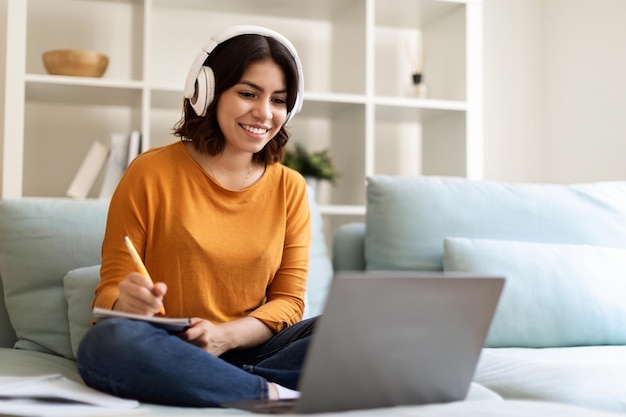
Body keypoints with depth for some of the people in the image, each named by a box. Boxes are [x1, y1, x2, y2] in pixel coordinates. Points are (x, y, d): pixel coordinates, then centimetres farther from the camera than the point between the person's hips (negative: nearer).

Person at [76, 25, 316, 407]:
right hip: (164, 349, -2)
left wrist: (226, 335, -16)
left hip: (247, 351, 2)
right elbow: (109, 291, 0)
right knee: (110, 342, -36)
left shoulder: (290, 188, 8)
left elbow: (288, 301, 4)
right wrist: (127, 303, -26)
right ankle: (274, 394, -28)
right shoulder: (151, 173, -1)